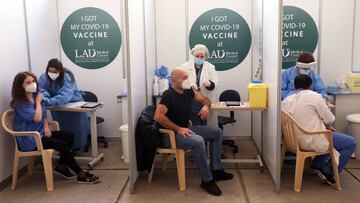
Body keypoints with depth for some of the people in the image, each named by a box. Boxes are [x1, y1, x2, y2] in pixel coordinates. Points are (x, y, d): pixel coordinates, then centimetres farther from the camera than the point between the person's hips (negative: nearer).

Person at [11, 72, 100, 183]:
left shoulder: (35, 96, 7)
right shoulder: (20, 104, -17)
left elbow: (44, 115, 17)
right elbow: (37, 118, -28)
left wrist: (46, 128, -2)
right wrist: (38, 102, -14)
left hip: (40, 133, 9)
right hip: (29, 139, -8)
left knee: (69, 136, -3)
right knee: (62, 144, -22)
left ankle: (61, 166, 7)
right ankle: (81, 175, -15)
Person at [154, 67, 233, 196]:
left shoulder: (188, 91, 4)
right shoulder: (168, 95, -18)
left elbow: (205, 99, 19)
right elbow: (158, 117, -29)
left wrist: (205, 106, -6)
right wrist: (178, 129, -29)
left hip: (185, 129, 9)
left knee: (217, 132, 6)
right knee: (198, 141, -35)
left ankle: (216, 170, 9)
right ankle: (207, 181, -19)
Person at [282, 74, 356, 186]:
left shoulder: (285, 101, 5)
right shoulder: (314, 96, -12)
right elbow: (330, 119, -6)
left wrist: (326, 126, 17)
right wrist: (327, 125, 18)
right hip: (312, 142, -7)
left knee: (334, 134, 30)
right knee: (351, 143, 10)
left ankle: (317, 164, 27)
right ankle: (329, 172, 13)